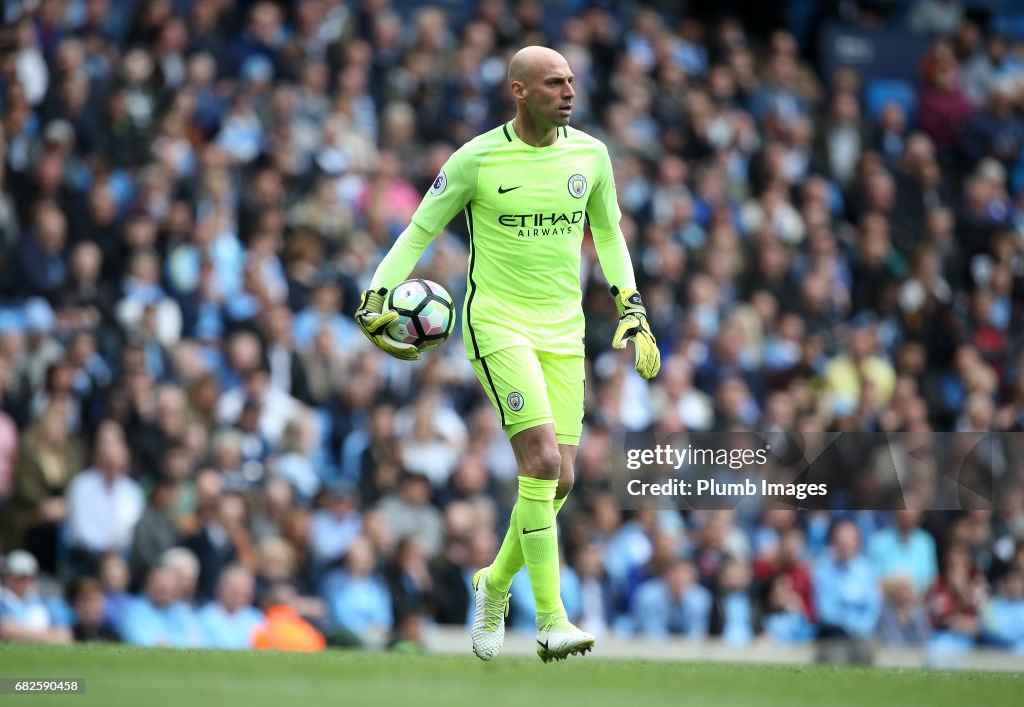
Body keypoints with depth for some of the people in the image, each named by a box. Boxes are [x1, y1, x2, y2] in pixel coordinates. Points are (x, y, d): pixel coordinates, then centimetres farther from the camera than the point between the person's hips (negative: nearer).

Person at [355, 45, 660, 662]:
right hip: (497, 323, -5)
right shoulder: (476, 160, -8)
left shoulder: (591, 155, 4)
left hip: (564, 331, 5)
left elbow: (609, 235, 19)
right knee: (542, 459, -20)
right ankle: (550, 620, -18)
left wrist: (633, 313, 12)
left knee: (559, 482, 2)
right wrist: (375, 299, -9)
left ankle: (496, 583, 29)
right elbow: (418, 233, 2)